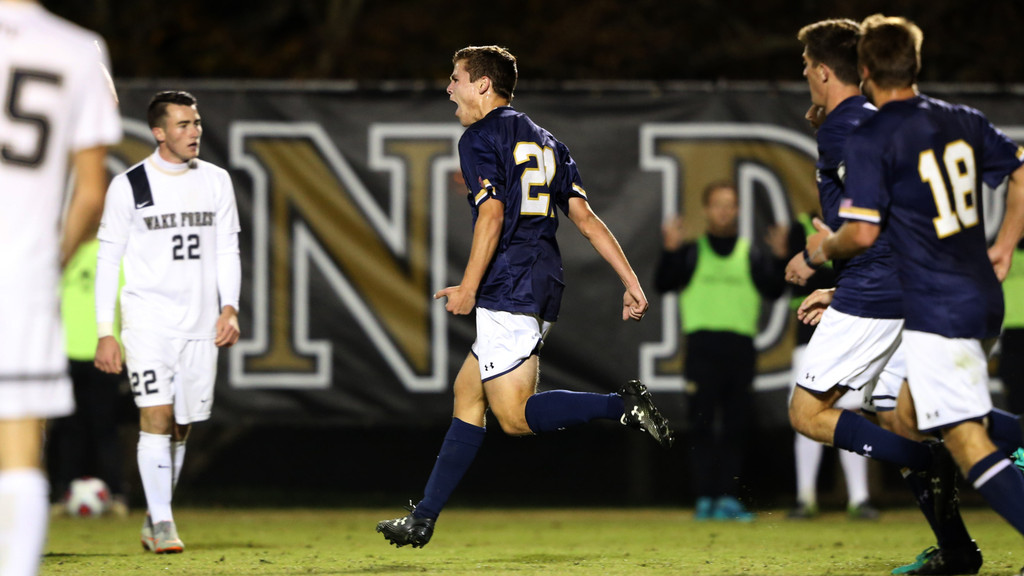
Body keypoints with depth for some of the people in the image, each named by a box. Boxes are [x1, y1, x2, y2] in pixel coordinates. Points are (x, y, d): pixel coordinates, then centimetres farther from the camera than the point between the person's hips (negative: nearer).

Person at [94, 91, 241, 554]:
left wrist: (229, 308, -2)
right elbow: (107, 260, 0)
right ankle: (162, 523, -11)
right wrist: (105, 333, -5)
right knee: (156, 416, -14)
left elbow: (227, 251, 13)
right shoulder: (129, 186, -3)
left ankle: (153, 522, 21)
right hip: (147, 320, -4)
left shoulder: (216, 181, 9)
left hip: (200, 324, 4)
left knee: (182, 425, 6)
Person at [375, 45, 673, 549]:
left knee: (516, 418, -10)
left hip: (508, 289, -9)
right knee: (467, 392, 13)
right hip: (545, 288, 9)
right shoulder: (545, 141, 20)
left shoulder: (480, 138, -3)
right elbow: (586, 219, 13)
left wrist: (468, 288, -15)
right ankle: (423, 519, 14)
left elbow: (492, 213, -17)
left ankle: (623, 405, -26)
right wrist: (631, 283, 8)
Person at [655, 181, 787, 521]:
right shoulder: (691, 252, 9)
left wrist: (779, 258, -11)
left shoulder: (753, 255, 14)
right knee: (702, 426, -4)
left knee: (736, 427, 3)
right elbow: (663, 285, -3)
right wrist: (670, 251, -16)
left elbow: (774, 291, 3)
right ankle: (705, 498, -2)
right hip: (702, 345, -2)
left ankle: (728, 497, 6)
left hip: (741, 348, 2)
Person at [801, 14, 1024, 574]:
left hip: (934, 311, -8)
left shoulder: (869, 140, -11)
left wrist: (824, 247, 5)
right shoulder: (963, 121, 10)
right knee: (916, 424, 23)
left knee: (969, 443, -12)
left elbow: (862, 233, -16)